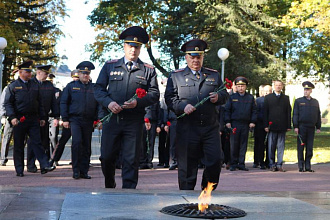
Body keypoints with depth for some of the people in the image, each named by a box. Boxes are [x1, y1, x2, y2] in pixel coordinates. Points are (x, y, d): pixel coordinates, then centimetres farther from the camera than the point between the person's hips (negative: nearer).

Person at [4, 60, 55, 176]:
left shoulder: (35, 85, 12)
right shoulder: (13, 86, 2)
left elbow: (40, 103, 17)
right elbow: (7, 103, -2)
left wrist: (42, 118, 11)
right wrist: (12, 117, -15)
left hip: (33, 119, 2)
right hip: (19, 120, -2)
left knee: (37, 142, -5)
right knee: (18, 145, 5)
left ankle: (44, 166, -9)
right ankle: (19, 170, 12)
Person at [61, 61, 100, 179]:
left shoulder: (94, 88, 12)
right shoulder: (71, 86, 7)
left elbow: (99, 105, 13)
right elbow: (63, 102, 6)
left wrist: (98, 119, 2)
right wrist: (65, 119, -1)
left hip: (88, 121, 3)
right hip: (75, 120, -2)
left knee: (87, 146, 4)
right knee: (77, 142, -17)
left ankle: (84, 171, 12)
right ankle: (76, 170, -8)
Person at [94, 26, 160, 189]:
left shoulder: (148, 70, 10)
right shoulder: (110, 66, 12)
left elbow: (154, 94, 4)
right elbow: (99, 88, 8)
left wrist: (138, 102, -15)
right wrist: (108, 102, -11)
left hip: (134, 121, -1)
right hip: (111, 118, 1)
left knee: (131, 160, -3)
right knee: (106, 157, 6)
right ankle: (109, 187, 29)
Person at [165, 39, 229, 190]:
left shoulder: (214, 75, 17)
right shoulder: (176, 76, 9)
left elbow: (225, 94, 18)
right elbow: (169, 98, 2)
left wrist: (218, 97, -5)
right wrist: (183, 106, -15)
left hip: (210, 127, 2)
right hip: (187, 128, -2)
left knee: (216, 160, -4)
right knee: (187, 164, 1)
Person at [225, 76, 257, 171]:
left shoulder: (250, 97, 10)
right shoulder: (232, 97, 7)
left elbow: (254, 110, 10)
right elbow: (227, 110, 5)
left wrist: (253, 121, 0)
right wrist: (227, 121, -4)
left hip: (246, 124, 1)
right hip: (234, 124, -1)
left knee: (243, 144, 4)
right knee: (234, 145, -1)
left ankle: (241, 164, 11)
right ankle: (233, 164, 6)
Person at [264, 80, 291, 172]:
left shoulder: (286, 98, 12)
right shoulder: (268, 97, 8)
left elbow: (289, 112, 8)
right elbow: (265, 112, 3)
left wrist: (289, 126, 0)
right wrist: (266, 125, -5)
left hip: (282, 126, 1)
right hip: (272, 126, -1)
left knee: (281, 146, 2)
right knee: (271, 146, 2)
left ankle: (279, 164, 6)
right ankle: (272, 165, 10)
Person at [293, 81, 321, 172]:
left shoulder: (315, 102, 13)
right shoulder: (298, 101, 5)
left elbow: (318, 115, 14)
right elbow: (295, 115, 0)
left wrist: (318, 127, 8)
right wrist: (295, 126, -8)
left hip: (311, 127, 3)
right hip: (301, 127, -3)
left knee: (310, 148, 4)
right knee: (301, 148, -1)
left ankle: (308, 166, 10)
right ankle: (301, 166, 5)